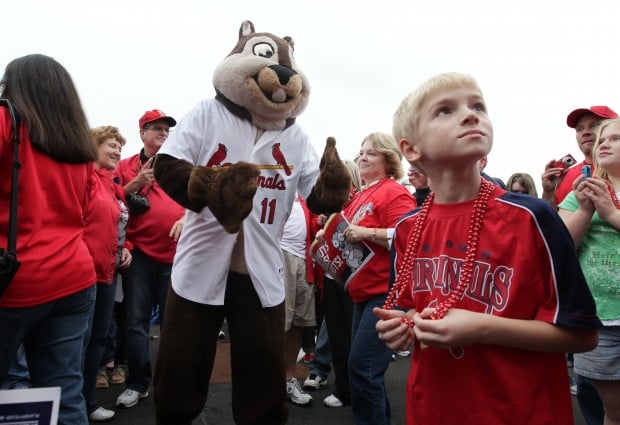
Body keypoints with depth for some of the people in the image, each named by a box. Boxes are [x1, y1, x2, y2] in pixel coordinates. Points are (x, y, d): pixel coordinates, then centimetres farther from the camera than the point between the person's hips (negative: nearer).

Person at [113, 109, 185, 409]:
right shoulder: (126, 167, 10)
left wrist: (186, 219, -9)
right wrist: (135, 184, -9)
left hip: (175, 252, 0)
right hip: (140, 252, 0)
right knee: (136, 321, 2)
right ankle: (137, 383, 17)